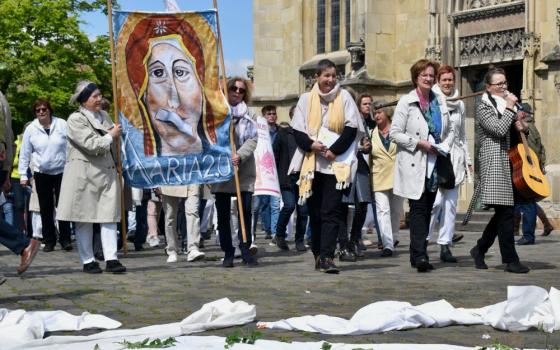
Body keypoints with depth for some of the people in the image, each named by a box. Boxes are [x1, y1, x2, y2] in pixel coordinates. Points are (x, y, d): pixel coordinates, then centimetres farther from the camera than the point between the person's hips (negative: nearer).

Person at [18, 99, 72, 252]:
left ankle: (65, 239, 6)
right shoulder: (31, 129, 0)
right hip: (41, 173, 2)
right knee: (45, 209, 6)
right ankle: (49, 240, 14)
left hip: (62, 171, -1)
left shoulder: (62, 125, -3)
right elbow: (25, 153, 5)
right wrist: (23, 174, 3)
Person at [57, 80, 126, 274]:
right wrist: (111, 136, -6)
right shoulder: (76, 119, -9)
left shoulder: (103, 115, 14)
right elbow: (92, 145, -17)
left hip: (107, 172, 6)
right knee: (84, 219, 2)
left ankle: (111, 259, -3)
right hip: (84, 176, -6)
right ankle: (88, 261, 10)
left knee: (110, 216, -2)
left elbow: (113, 144, 27)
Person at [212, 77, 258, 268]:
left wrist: (240, 155, -17)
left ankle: (245, 250, 8)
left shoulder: (248, 116, 10)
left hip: (243, 171, 1)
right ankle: (228, 253, 11)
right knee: (223, 214, 3)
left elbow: (252, 140, -2)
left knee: (245, 211, -1)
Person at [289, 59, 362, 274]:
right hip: (312, 164, 2)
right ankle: (319, 255, 18)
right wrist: (311, 145, -13)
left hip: (337, 164, -2)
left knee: (332, 211, -10)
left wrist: (334, 151, -12)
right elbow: (297, 130, 5)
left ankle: (326, 257, -15)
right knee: (315, 211, 8)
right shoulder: (306, 99, 8)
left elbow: (351, 129, -1)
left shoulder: (344, 97, 4)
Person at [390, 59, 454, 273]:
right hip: (414, 165, -5)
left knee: (427, 209, 7)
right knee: (418, 209, -12)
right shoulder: (406, 102, -3)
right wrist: (419, 143, -14)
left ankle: (418, 255, 14)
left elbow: (450, 130, 21)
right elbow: (394, 133, -7)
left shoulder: (439, 103, 11)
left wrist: (444, 146, 1)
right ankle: (419, 255, -16)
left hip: (434, 165, 5)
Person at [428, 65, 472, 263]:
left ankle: (445, 245, 6)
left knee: (451, 203, 3)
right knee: (436, 200, -14)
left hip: (455, 158, 5)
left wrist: (468, 159, 20)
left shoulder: (459, 104, 15)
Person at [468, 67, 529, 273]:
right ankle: (511, 261, -8)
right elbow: (499, 130, -20)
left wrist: (520, 128, 6)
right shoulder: (484, 107, -5)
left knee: (502, 213, 11)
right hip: (494, 163, -9)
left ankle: (480, 250, 25)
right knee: (506, 212, -11)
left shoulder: (506, 104, 19)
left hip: (508, 163, 9)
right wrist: (510, 108, -13)